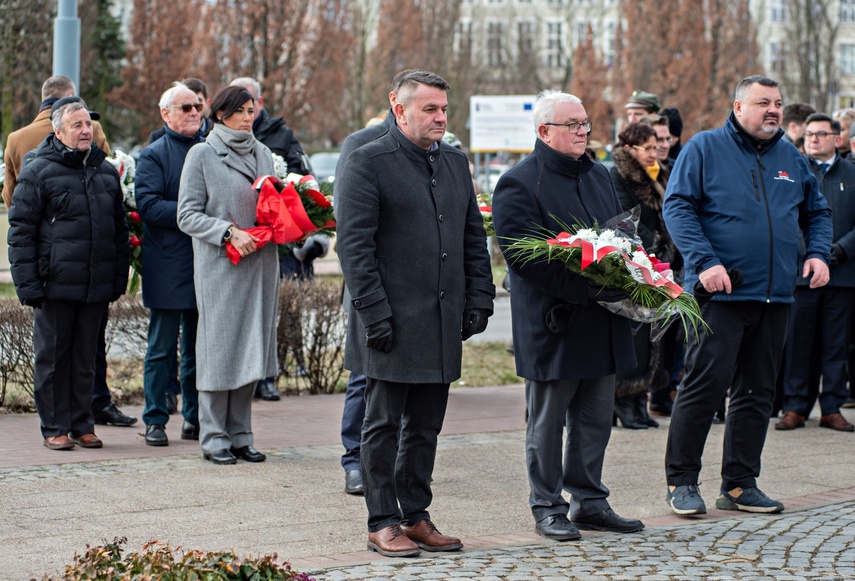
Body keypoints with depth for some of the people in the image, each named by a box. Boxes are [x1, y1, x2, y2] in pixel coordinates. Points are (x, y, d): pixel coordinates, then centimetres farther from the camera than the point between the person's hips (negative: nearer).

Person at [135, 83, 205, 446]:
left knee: (199, 346, 9)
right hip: (168, 268, -4)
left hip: (206, 265, 4)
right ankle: (155, 420, 7)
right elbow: (148, 205, -12)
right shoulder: (154, 156, -1)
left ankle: (195, 418, 17)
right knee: (162, 348, 1)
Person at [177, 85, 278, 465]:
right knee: (219, 345, -3)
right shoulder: (202, 155, -1)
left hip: (260, 263, 5)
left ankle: (240, 435, 14)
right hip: (219, 265, -5)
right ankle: (214, 437, 5)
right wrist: (229, 232, -17)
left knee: (251, 348, 6)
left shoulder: (262, 153, 14)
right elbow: (188, 216, -6)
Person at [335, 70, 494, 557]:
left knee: (426, 427, 12)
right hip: (394, 324, -6)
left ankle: (416, 516, 21)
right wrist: (375, 313, -16)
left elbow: (475, 238, 18)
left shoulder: (455, 163, 14)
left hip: (443, 322, 6)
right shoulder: (368, 163, -7)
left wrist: (479, 300, 9)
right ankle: (383, 523, 9)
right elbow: (354, 245, -11)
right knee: (384, 425, 2)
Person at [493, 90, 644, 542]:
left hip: (602, 325, 7)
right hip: (553, 323, -7)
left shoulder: (599, 176, 16)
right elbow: (523, 257, -17)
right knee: (547, 421, 3)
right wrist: (588, 288, -21)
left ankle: (589, 501, 22)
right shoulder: (519, 184, -9)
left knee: (596, 418, 12)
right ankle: (548, 508, 11)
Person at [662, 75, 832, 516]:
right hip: (720, 294, -6)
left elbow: (817, 213, 24)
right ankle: (681, 480, 3)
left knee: (758, 391, 9)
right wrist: (704, 262, -18)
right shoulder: (705, 148, -1)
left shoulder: (791, 158, 15)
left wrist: (818, 253, 5)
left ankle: (740, 484, 17)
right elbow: (677, 206, -8)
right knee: (705, 384, -8)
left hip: (776, 296, 6)